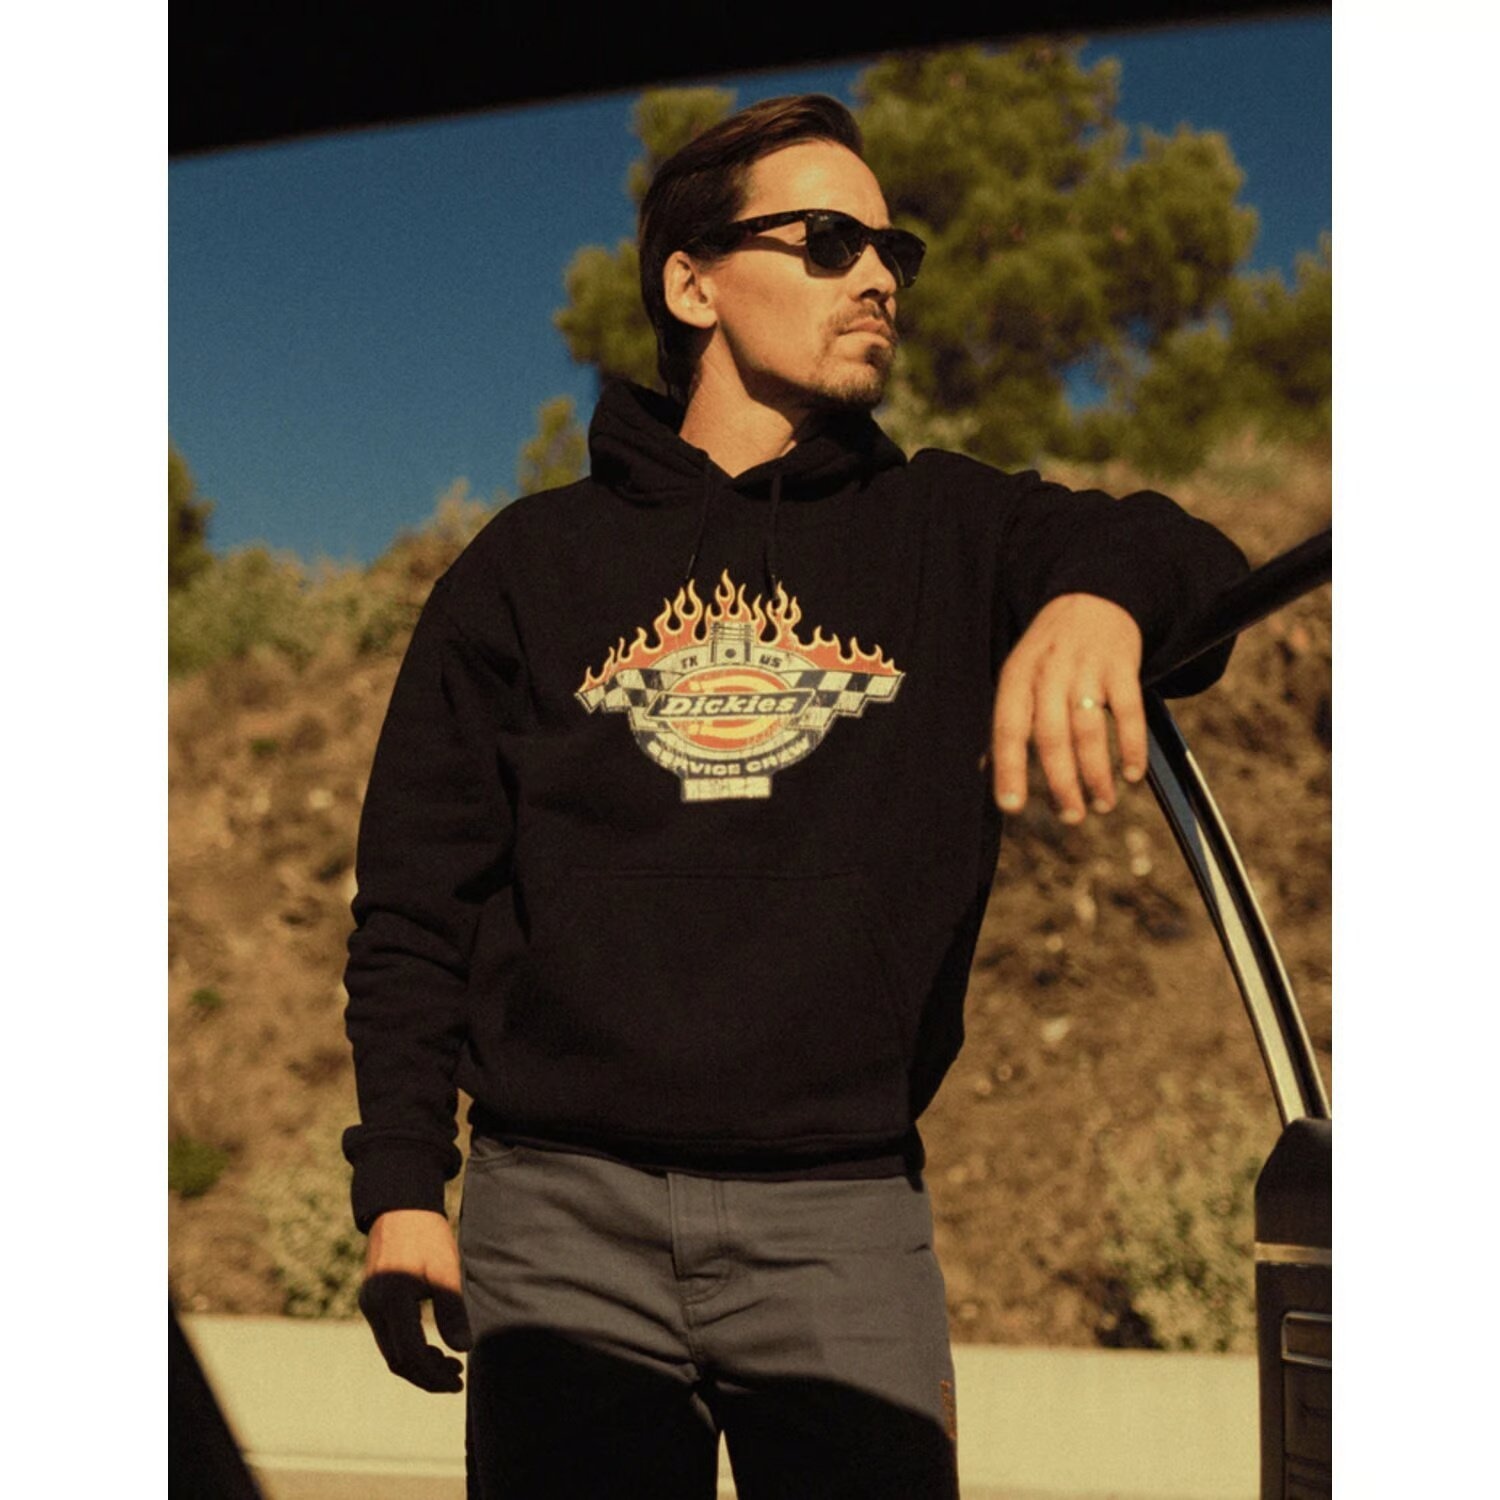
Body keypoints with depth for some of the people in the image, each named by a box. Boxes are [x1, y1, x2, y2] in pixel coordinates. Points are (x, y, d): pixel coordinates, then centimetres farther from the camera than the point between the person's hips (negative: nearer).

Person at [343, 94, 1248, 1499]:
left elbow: (1190, 561, -5)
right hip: (562, 1218, 0)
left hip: (842, 1217, 1)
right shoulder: (530, 565, 10)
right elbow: (416, 901, 10)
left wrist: (1102, 590, -29)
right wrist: (401, 1190, 2)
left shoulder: (946, 534, 11)